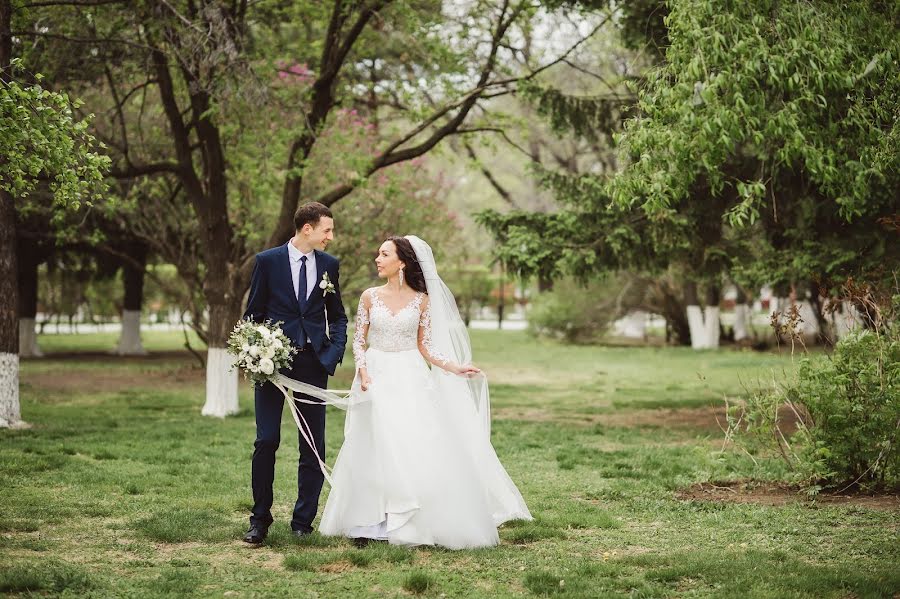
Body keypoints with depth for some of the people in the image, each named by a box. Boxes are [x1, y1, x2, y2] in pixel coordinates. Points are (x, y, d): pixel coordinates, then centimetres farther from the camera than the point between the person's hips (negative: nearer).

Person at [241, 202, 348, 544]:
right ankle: (260, 519, 7)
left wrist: (334, 353, 0)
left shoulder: (329, 265, 8)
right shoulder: (268, 261, 0)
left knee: (314, 446, 3)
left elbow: (338, 316, 16)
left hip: (314, 362, 3)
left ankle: (303, 521, 12)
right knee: (266, 441, -4)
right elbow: (253, 313, 5)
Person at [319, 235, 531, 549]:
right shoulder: (370, 296, 3)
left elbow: (425, 346, 6)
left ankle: (417, 523, 3)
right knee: (374, 449, -1)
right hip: (377, 378, 0)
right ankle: (369, 524, 3)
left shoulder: (421, 300, 2)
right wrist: (362, 372, -10)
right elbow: (359, 341, 6)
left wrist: (454, 368, -5)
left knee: (419, 449, -6)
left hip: (411, 380, 0)